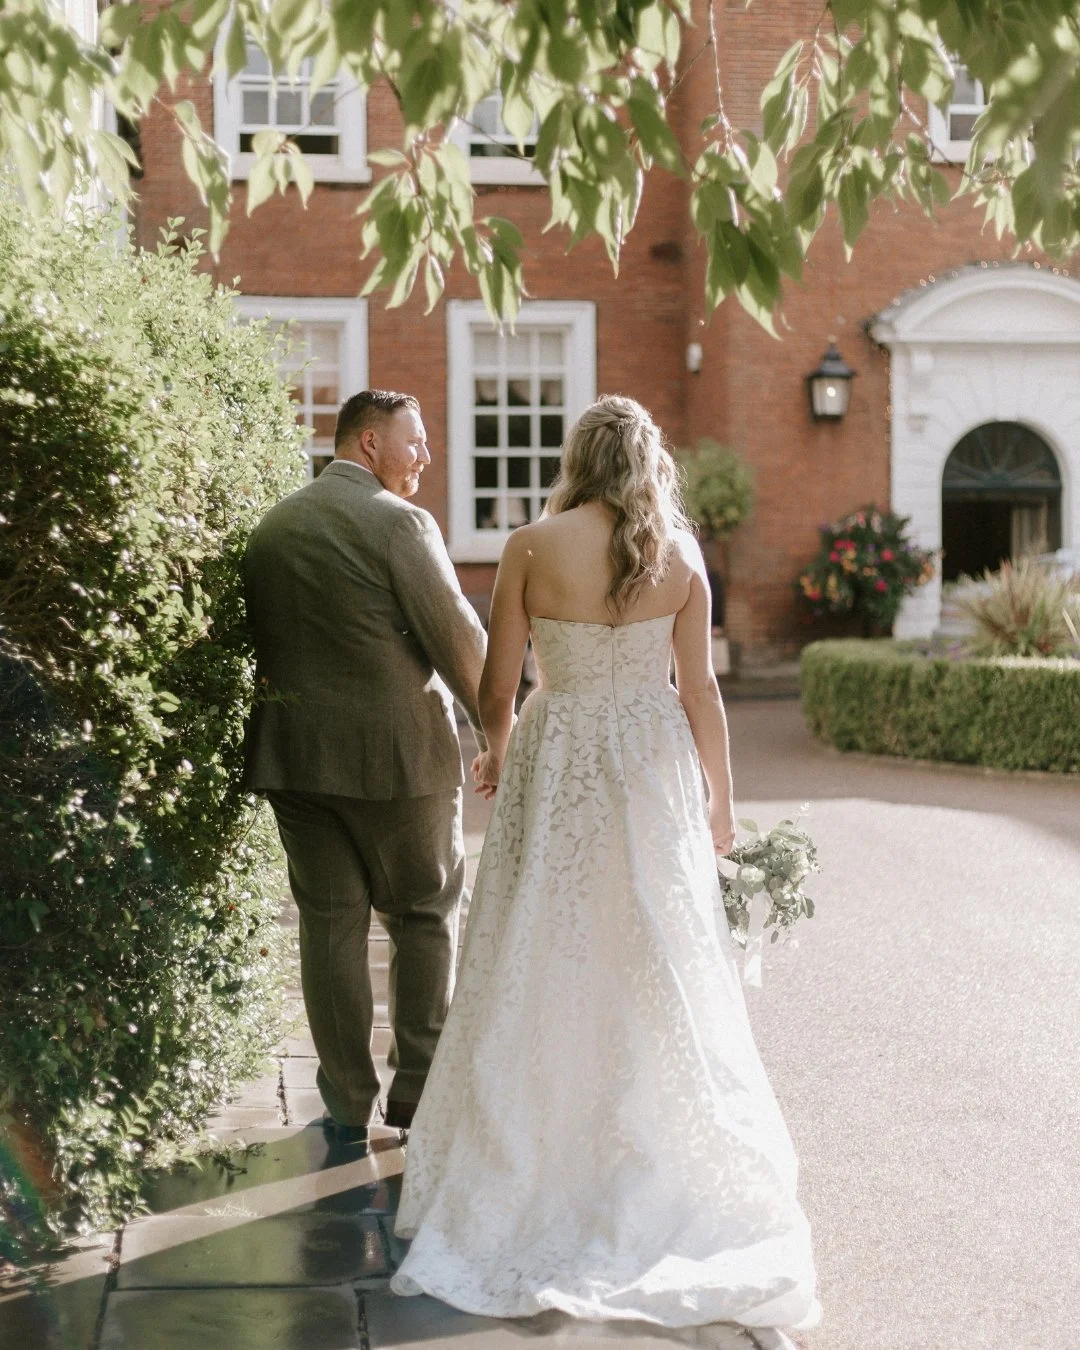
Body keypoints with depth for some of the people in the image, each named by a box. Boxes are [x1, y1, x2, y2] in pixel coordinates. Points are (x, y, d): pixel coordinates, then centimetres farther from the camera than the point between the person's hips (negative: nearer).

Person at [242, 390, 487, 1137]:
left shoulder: (271, 527, 9)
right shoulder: (400, 522, -11)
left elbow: (262, 638, 10)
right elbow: (460, 639, -10)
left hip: (294, 755, 5)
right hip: (397, 753, -5)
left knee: (329, 921, 9)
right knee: (426, 917, 10)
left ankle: (347, 1100, 14)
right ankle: (419, 1090, 13)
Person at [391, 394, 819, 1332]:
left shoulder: (531, 548, -8)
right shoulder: (679, 555, -5)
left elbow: (498, 689, -5)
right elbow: (700, 692, -3)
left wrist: (498, 753, 16)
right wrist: (720, 800, 9)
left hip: (557, 766, -1)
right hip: (653, 771, 1)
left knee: (547, 966, 10)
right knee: (662, 966, 12)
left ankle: (541, 1157, 19)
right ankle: (667, 1153, 21)